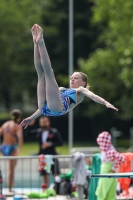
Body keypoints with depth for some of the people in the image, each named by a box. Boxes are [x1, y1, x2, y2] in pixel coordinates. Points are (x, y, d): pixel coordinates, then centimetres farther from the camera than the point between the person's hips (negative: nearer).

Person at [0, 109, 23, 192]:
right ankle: (10, 188, 5)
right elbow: (20, 137, -25)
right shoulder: (18, 126, -11)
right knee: (12, 169, 3)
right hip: (12, 148, -6)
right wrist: (20, 149, -22)